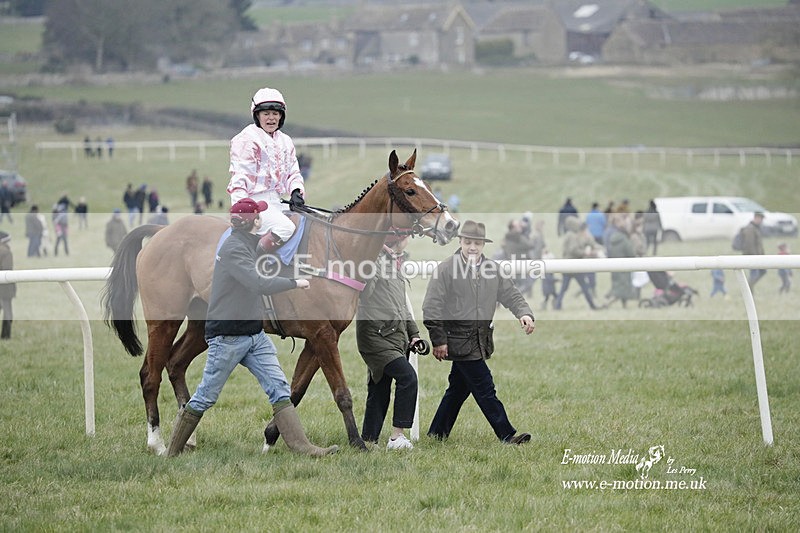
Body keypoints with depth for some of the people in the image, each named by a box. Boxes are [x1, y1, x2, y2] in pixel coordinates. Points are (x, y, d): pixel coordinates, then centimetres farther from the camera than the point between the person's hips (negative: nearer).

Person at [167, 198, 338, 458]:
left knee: (279, 388, -3)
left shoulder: (249, 245, 13)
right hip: (227, 336, -9)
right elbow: (259, 284, -26)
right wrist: (295, 283, -17)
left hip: (255, 334, 9)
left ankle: (302, 447, -9)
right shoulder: (233, 249, -17)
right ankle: (172, 453, 10)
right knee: (205, 397, -1)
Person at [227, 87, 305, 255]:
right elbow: (239, 176, -10)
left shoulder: (285, 142, 19)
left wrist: (296, 191, -2)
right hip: (254, 201, -8)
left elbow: (293, 172, 20)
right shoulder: (246, 139, -5)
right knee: (285, 228, -29)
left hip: (275, 202, 8)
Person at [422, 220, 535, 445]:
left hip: (480, 339, 7)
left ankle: (437, 433, 27)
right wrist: (438, 340, -13)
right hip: (459, 339, -7)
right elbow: (431, 307, -9)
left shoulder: (493, 269, 8)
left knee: (459, 387, 15)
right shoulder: (446, 269, -9)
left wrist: (524, 313, -13)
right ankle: (507, 434, -5)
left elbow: (510, 294, 8)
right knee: (485, 388, -7)